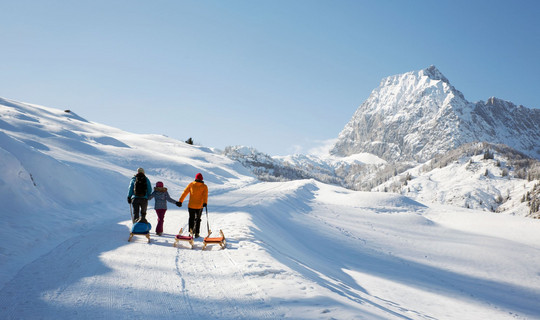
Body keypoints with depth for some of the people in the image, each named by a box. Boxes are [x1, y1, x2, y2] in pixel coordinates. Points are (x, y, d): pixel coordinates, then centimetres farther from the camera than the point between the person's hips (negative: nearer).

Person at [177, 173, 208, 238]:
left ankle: (190, 231, 1)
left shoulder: (191, 184, 2)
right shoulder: (204, 186, -2)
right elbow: (205, 195, -18)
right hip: (199, 206, 0)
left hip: (191, 205, 0)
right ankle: (196, 233, 13)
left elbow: (184, 193, -1)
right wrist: (205, 202, -29)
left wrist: (180, 201, 0)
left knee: (191, 218, 13)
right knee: (197, 219, 15)